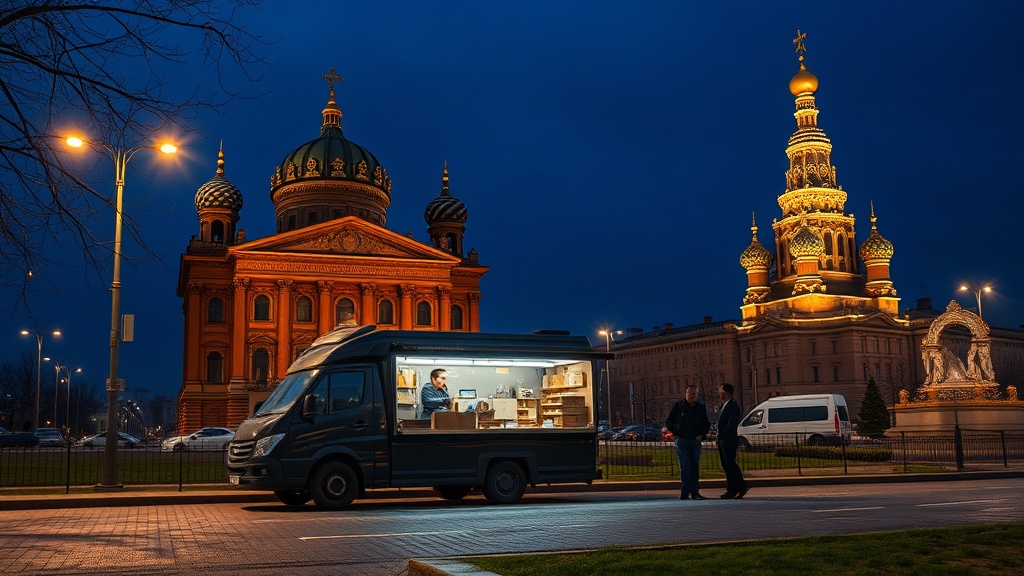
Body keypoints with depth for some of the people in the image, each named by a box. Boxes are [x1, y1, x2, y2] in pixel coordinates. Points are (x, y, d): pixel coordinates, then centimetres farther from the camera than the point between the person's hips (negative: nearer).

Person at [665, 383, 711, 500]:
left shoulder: (701, 407, 7)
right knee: (685, 467, -8)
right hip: (682, 441, -3)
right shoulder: (679, 406, -2)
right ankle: (685, 493, -7)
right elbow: (668, 422, 6)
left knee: (695, 467, 8)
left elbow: (707, 424, 16)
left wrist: (702, 435, 1)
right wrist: (676, 432, -4)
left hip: (695, 441, 3)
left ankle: (695, 493, 15)